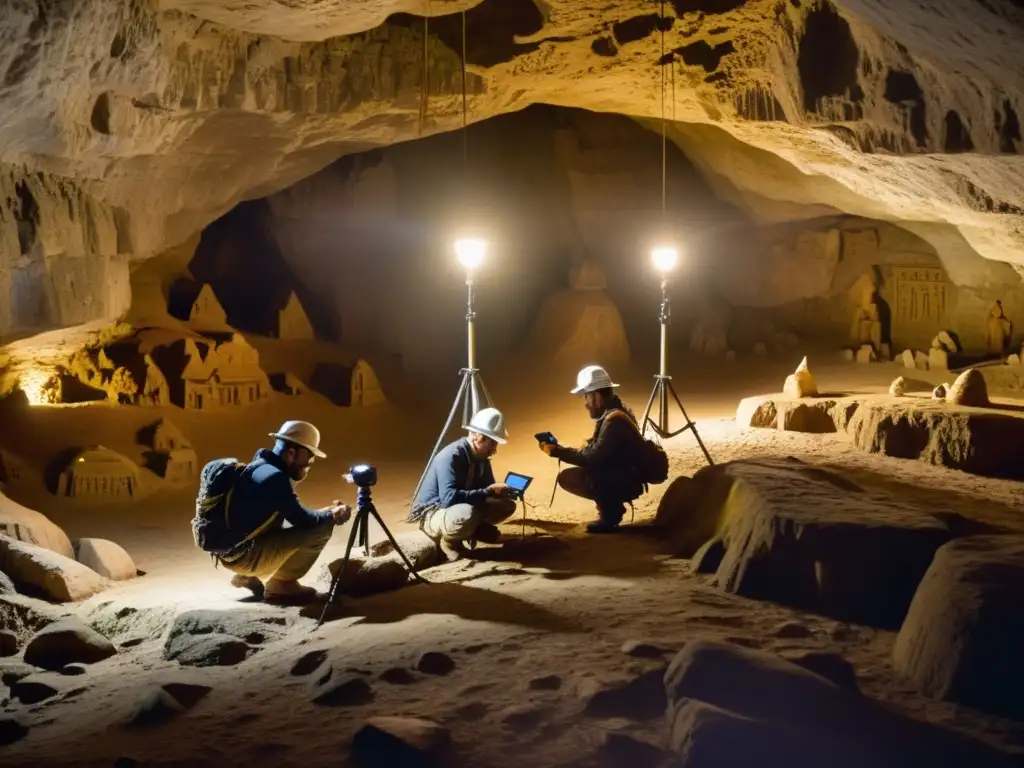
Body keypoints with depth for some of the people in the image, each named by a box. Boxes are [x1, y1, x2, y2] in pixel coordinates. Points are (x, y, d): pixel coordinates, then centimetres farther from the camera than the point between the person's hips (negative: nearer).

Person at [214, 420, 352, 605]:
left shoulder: (263, 467, 10)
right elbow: (302, 520, -17)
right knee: (319, 530, -16)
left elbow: (294, 516, 17)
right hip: (241, 554, -10)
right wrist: (331, 517, -1)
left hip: (232, 548, 10)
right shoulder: (274, 476, -20)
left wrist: (326, 513, 8)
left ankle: (250, 577, 19)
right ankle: (280, 585, 0)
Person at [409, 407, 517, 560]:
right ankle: (449, 541, -10)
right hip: (431, 514, -8)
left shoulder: (481, 457, -3)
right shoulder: (450, 457, -28)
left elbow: (487, 487, 8)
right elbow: (449, 498, -38)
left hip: (463, 507, 8)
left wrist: (500, 491, -15)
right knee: (467, 514, -40)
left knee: (507, 504, 0)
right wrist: (488, 492, -35)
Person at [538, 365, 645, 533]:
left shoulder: (615, 420, -24)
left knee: (577, 476, -33)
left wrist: (557, 451, -21)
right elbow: (595, 453, 10)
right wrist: (561, 450, -2)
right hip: (616, 476, 10)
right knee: (566, 477, 4)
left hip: (627, 481, -10)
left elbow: (593, 459, -27)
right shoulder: (609, 414, 7)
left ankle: (609, 517, -11)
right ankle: (612, 506, 10)